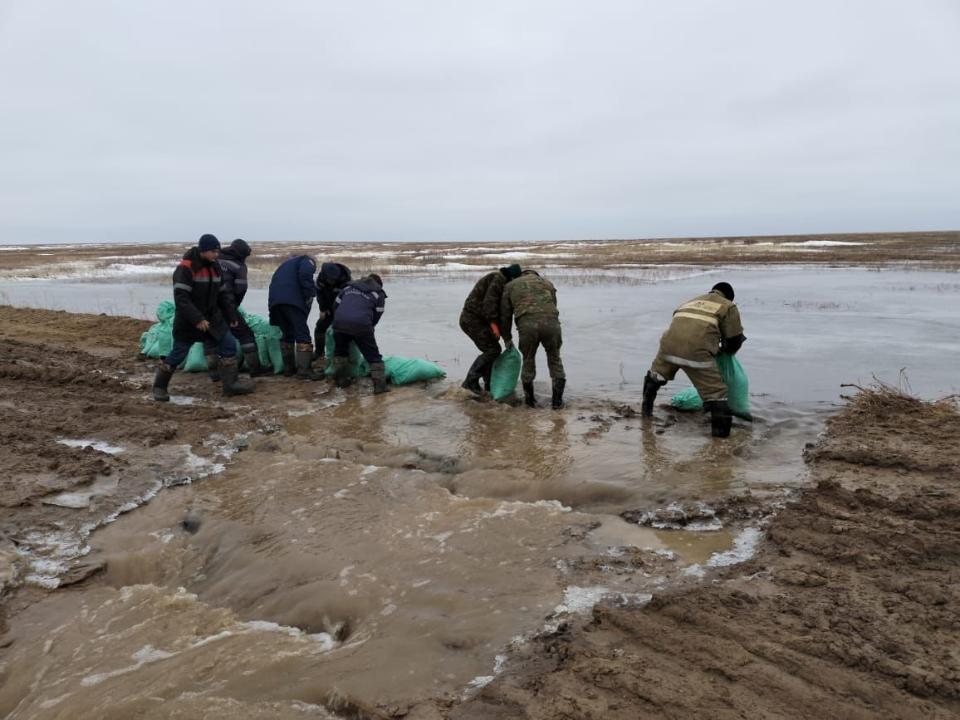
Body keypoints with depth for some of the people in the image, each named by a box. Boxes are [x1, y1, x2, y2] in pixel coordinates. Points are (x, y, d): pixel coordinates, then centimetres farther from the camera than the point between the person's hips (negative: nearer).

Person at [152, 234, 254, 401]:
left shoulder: (215, 267, 6)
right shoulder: (185, 269, -18)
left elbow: (223, 294, 15)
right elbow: (181, 298, -24)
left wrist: (231, 315, 12)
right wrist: (196, 319, -29)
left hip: (212, 317, 7)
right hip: (188, 322, -7)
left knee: (229, 344, -2)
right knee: (178, 353, 1)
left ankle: (231, 384, 3)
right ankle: (159, 386, 19)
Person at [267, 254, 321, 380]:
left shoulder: (287, 262, 37)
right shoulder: (307, 260, 15)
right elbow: (306, 274, -10)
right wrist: (310, 294, -7)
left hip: (274, 300, 8)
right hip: (292, 300, -7)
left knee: (287, 334, 18)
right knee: (302, 334, -7)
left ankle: (288, 368, 21)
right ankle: (304, 370, -13)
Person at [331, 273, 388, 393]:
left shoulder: (348, 287, 28)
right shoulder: (378, 294, 18)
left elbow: (337, 304, 27)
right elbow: (376, 317, 14)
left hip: (339, 321, 3)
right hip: (361, 324, -3)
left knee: (340, 351, 27)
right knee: (373, 355, 8)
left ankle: (341, 379, 28)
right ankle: (380, 384, 1)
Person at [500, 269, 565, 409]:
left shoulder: (511, 285, 28)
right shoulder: (548, 284, 31)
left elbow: (505, 315, 27)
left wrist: (507, 338, 38)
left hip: (527, 326, -1)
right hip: (550, 323, 1)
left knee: (528, 360, 25)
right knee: (554, 360, 24)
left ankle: (529, 398, 33)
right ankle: (557, 399, 22)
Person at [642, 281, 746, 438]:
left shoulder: (690, 302, 34)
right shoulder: (728, 307, 19)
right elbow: (734, 339, 14)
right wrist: (724, 349, 37)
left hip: (669, 344, 5)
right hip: (697, 352, -5)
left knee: (657, 373, 33)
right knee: (715, 390, 7)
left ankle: (646, 408, 43)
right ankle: (721, 428, 4)